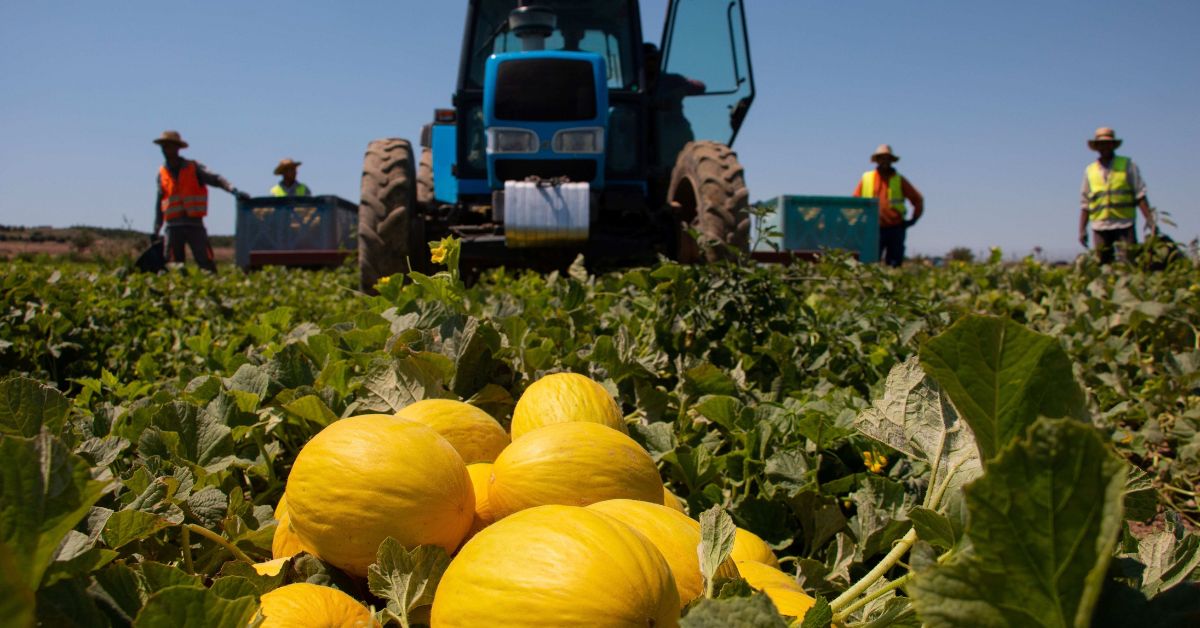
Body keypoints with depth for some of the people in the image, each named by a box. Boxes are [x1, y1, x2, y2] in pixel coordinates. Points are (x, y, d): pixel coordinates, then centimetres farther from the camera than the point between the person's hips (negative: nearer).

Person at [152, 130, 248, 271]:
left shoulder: (193, 167, 4)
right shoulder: (162, 173, 13)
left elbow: (215, 179, -10)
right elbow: (159, 202, 18)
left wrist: (234, 190, -29)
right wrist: (156, 230, 17)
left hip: (194, 223, -3)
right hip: (173, 226, 3)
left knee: (206, 262, -8)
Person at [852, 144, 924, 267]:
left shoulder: (899, 180, 8)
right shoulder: (866, 178, 8)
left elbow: (918, 199, 11)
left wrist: (913, 220, 3)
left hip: (896, 229, 1)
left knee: (894, 265, 2)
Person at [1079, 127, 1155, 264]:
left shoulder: (1128, 165, 8)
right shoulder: (1089, 171, 13)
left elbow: (1140, 194, 1)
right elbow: (1085, 204, 12)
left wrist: (1149, 218, -9)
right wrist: (1082, 229, 5)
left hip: (1125, 224, -2)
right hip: (1100, 226, 2)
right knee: (1104, 265, 0)